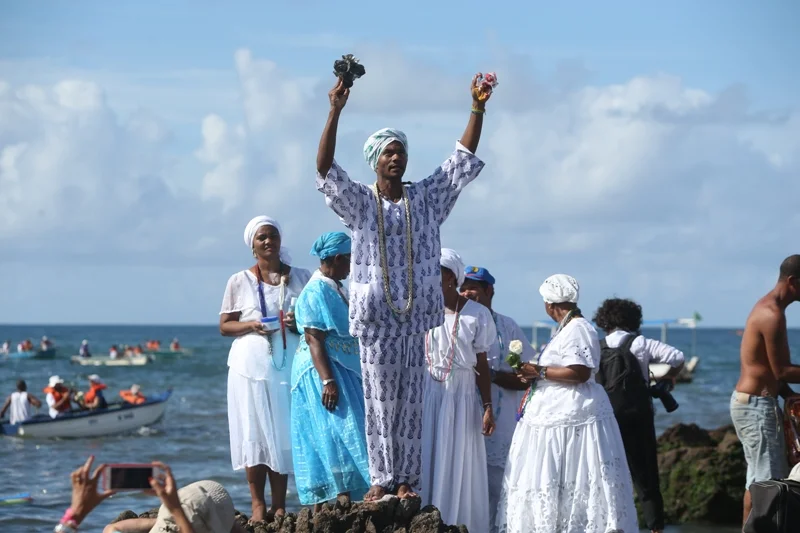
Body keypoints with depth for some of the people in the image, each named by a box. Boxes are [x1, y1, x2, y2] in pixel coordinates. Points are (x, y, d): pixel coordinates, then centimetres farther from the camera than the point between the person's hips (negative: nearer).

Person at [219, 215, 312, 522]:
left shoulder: (300, 278, 9)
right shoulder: (239, 282, 6)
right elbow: (224, 326, 6)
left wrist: (301, 322, -10)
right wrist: (251, 325, -13)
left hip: (289, 364, 1)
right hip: (251, 365, -1)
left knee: (284, 433, 0)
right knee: (254, 433, -3)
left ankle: (279, 505, 3)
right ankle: (258, 505, 0)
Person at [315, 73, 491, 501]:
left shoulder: (426, 198, 7)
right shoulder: (359, 202, 0)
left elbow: (463, 159, 3)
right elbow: (325, 170, -14)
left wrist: (477, 109, -8)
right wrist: (335, 112, -24)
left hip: (416, 313, 2)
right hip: (375, 315, -2)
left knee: (410, 401, 4)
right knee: (379, 400, 0)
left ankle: (407, 479, 7)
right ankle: (381, 479, 4)